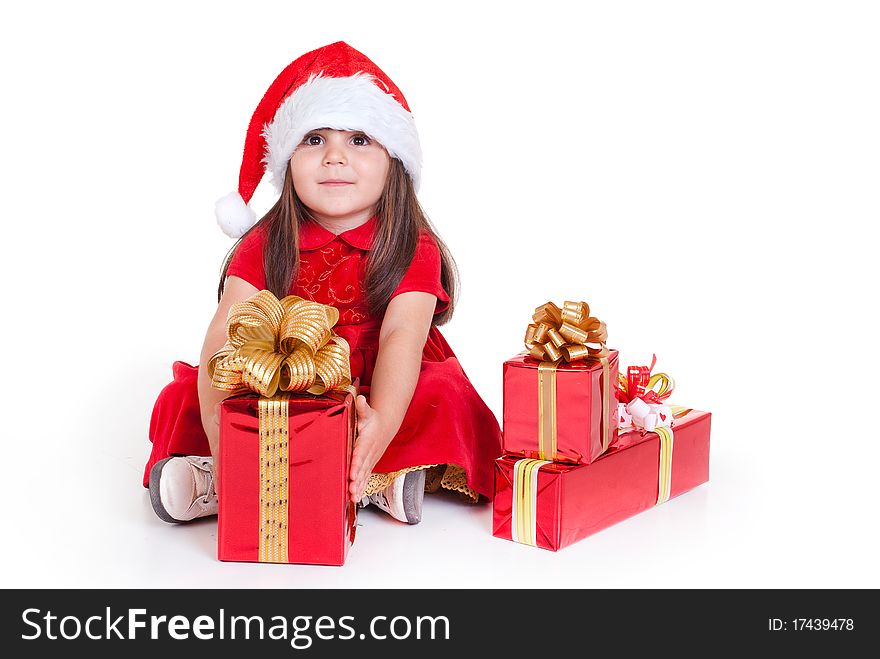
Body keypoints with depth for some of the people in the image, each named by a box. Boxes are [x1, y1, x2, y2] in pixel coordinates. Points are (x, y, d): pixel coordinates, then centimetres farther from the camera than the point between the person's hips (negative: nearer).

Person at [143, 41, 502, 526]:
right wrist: (217, 417, -40)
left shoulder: (413, 249, -12)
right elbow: (227, 331, -19)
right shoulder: (265, 245, -6)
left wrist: (382, 423, -48)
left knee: (444, 398, -29)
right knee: (186, 395, -18)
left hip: (374, 397, -2)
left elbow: (402, 337, -28)